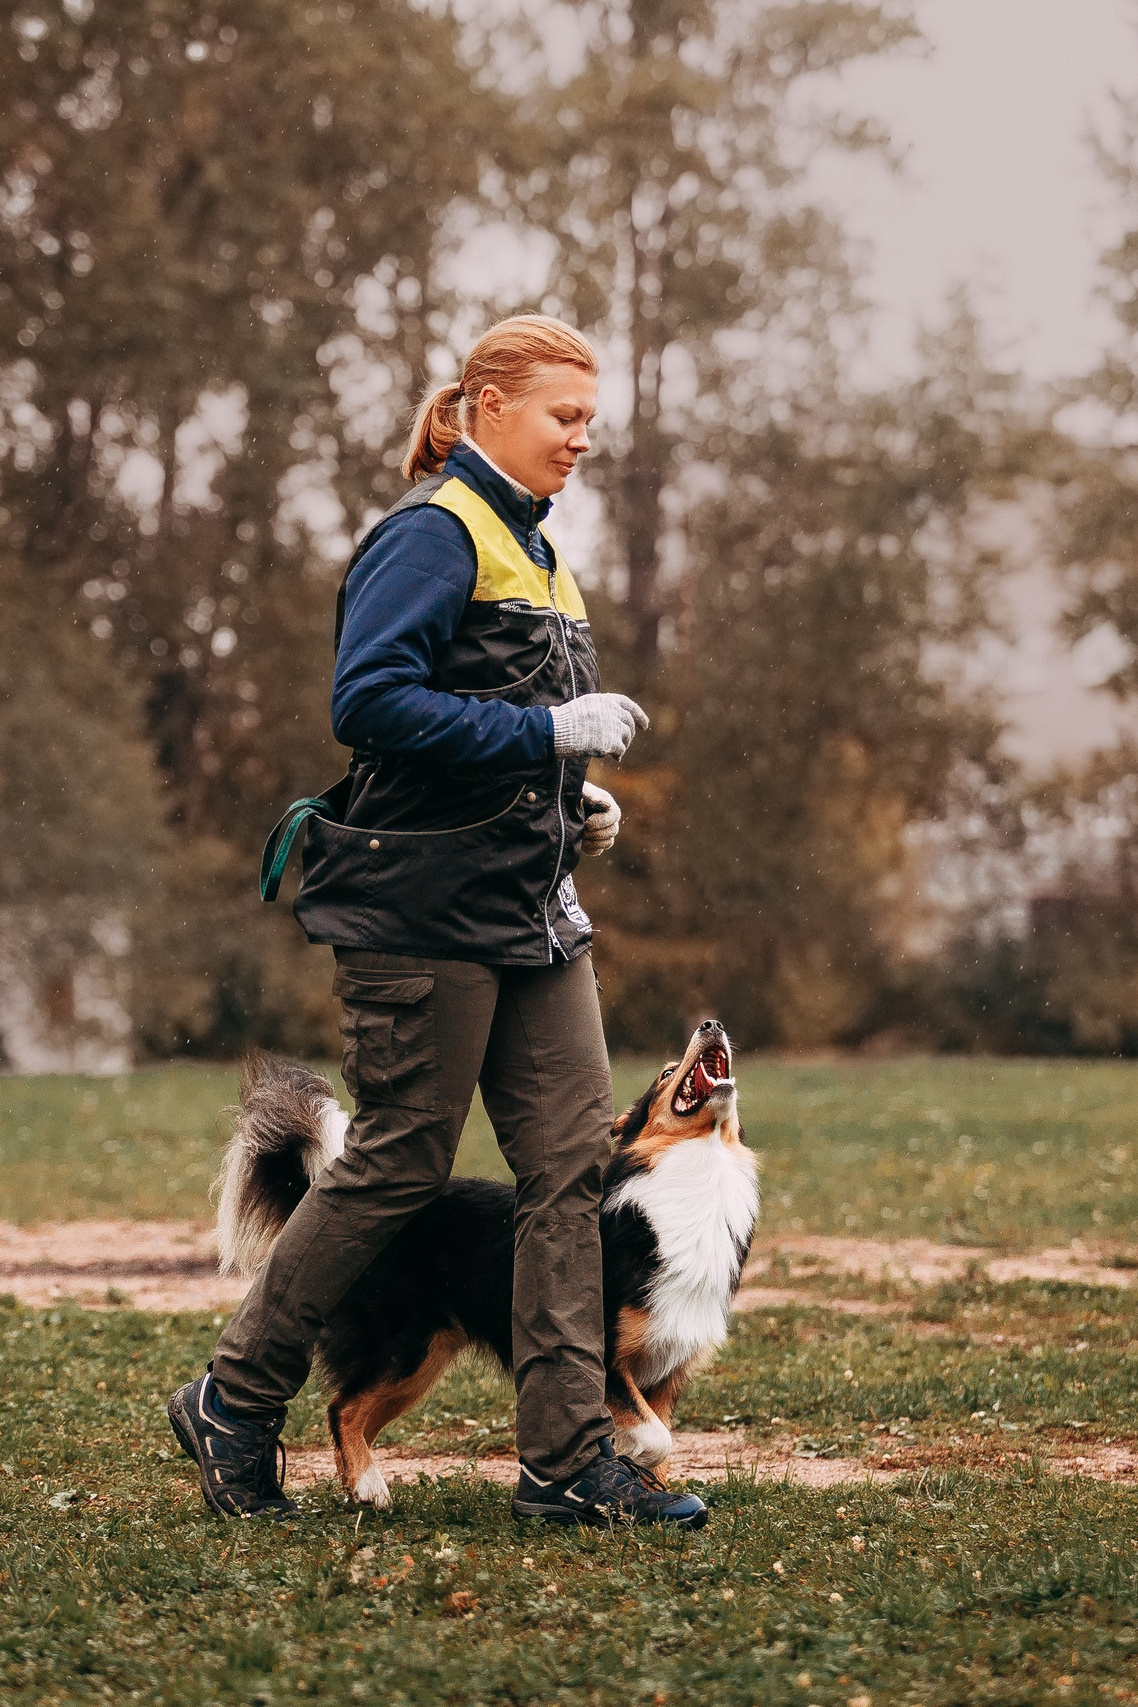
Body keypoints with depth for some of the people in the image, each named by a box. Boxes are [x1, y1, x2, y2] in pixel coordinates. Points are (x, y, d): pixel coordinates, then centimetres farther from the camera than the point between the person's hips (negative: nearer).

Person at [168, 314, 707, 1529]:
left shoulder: (530, 549, 19)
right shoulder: (432, 536, -10)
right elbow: (370, 702, -22)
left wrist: (576, 806, 10)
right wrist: (550, 734, -22)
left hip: (530, 913, 9)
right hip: (427, 910, -9)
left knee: (573, 1160, 1)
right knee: (396, 1166, -2)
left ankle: (568, 1460, 2)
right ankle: (234, 1405, 15)